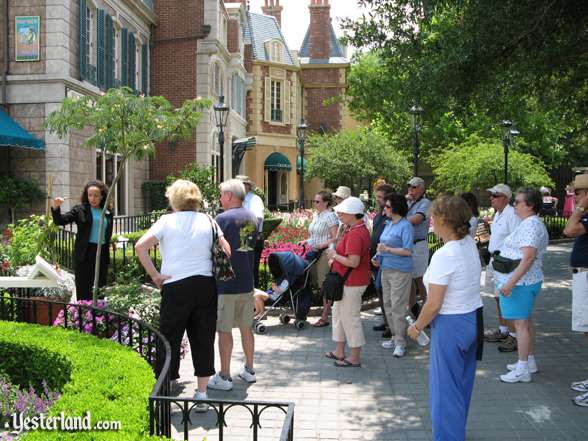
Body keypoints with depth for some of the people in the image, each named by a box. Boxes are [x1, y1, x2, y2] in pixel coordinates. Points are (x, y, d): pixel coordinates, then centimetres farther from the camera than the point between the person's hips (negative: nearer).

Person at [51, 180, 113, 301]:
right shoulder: (80, 210, 1)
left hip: (102, 254, 4)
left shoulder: (108, 213, 10)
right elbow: (60, 221, -5)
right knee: (83, 292, -4)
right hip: (85, 254, -3)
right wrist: (55, 207, -24)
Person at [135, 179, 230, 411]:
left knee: (169, 340, 8)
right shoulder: (208, 221, 5)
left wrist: (154, 274, -6)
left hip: (175, 287, -3)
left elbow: (140, 246, -12)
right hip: (205, 285, 3)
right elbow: (226, 249, 1)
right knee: (203, 339, 10)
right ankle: (202, 395, 16)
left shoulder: (167, 221, -2)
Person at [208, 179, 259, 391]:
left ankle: (224, 377, 7)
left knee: (224, 330, 1)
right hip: (247, 282, 7)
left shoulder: (223, 218, -14)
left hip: (226, 284, -7)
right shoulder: (252, 217, 7)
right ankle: (249, 370, 26)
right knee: (246, 327, 16)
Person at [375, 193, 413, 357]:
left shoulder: (405, 226, -14)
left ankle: (400, 343, 3)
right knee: (388, 305, 14)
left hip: (400, 271, -9)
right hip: (386, 269, 9)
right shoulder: (389, 223, 12)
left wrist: (387, 249, -21)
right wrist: (379, 257, 7)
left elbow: (408, 251, -18)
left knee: (397, 307, -5)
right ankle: (396, 337, 25)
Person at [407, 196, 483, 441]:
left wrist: (417, 327, -7)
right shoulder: (470, 244, -2)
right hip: (474, 319, 9)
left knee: (445, 388, 7)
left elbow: (434, 305, -20)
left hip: (451, 324, -9)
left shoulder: (444, 255, -25)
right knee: (462, 384, 23)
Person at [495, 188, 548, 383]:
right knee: (526, 320, 18)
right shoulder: (533, 223, 14)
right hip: (527, 281, 11)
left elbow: (529, 257, -28)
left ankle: (523, 370, 0)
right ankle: (530, 361, 28)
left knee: (520, 323, -5)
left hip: (520, 282, -11)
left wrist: (510, 283, -29)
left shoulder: (530, 225, -19)